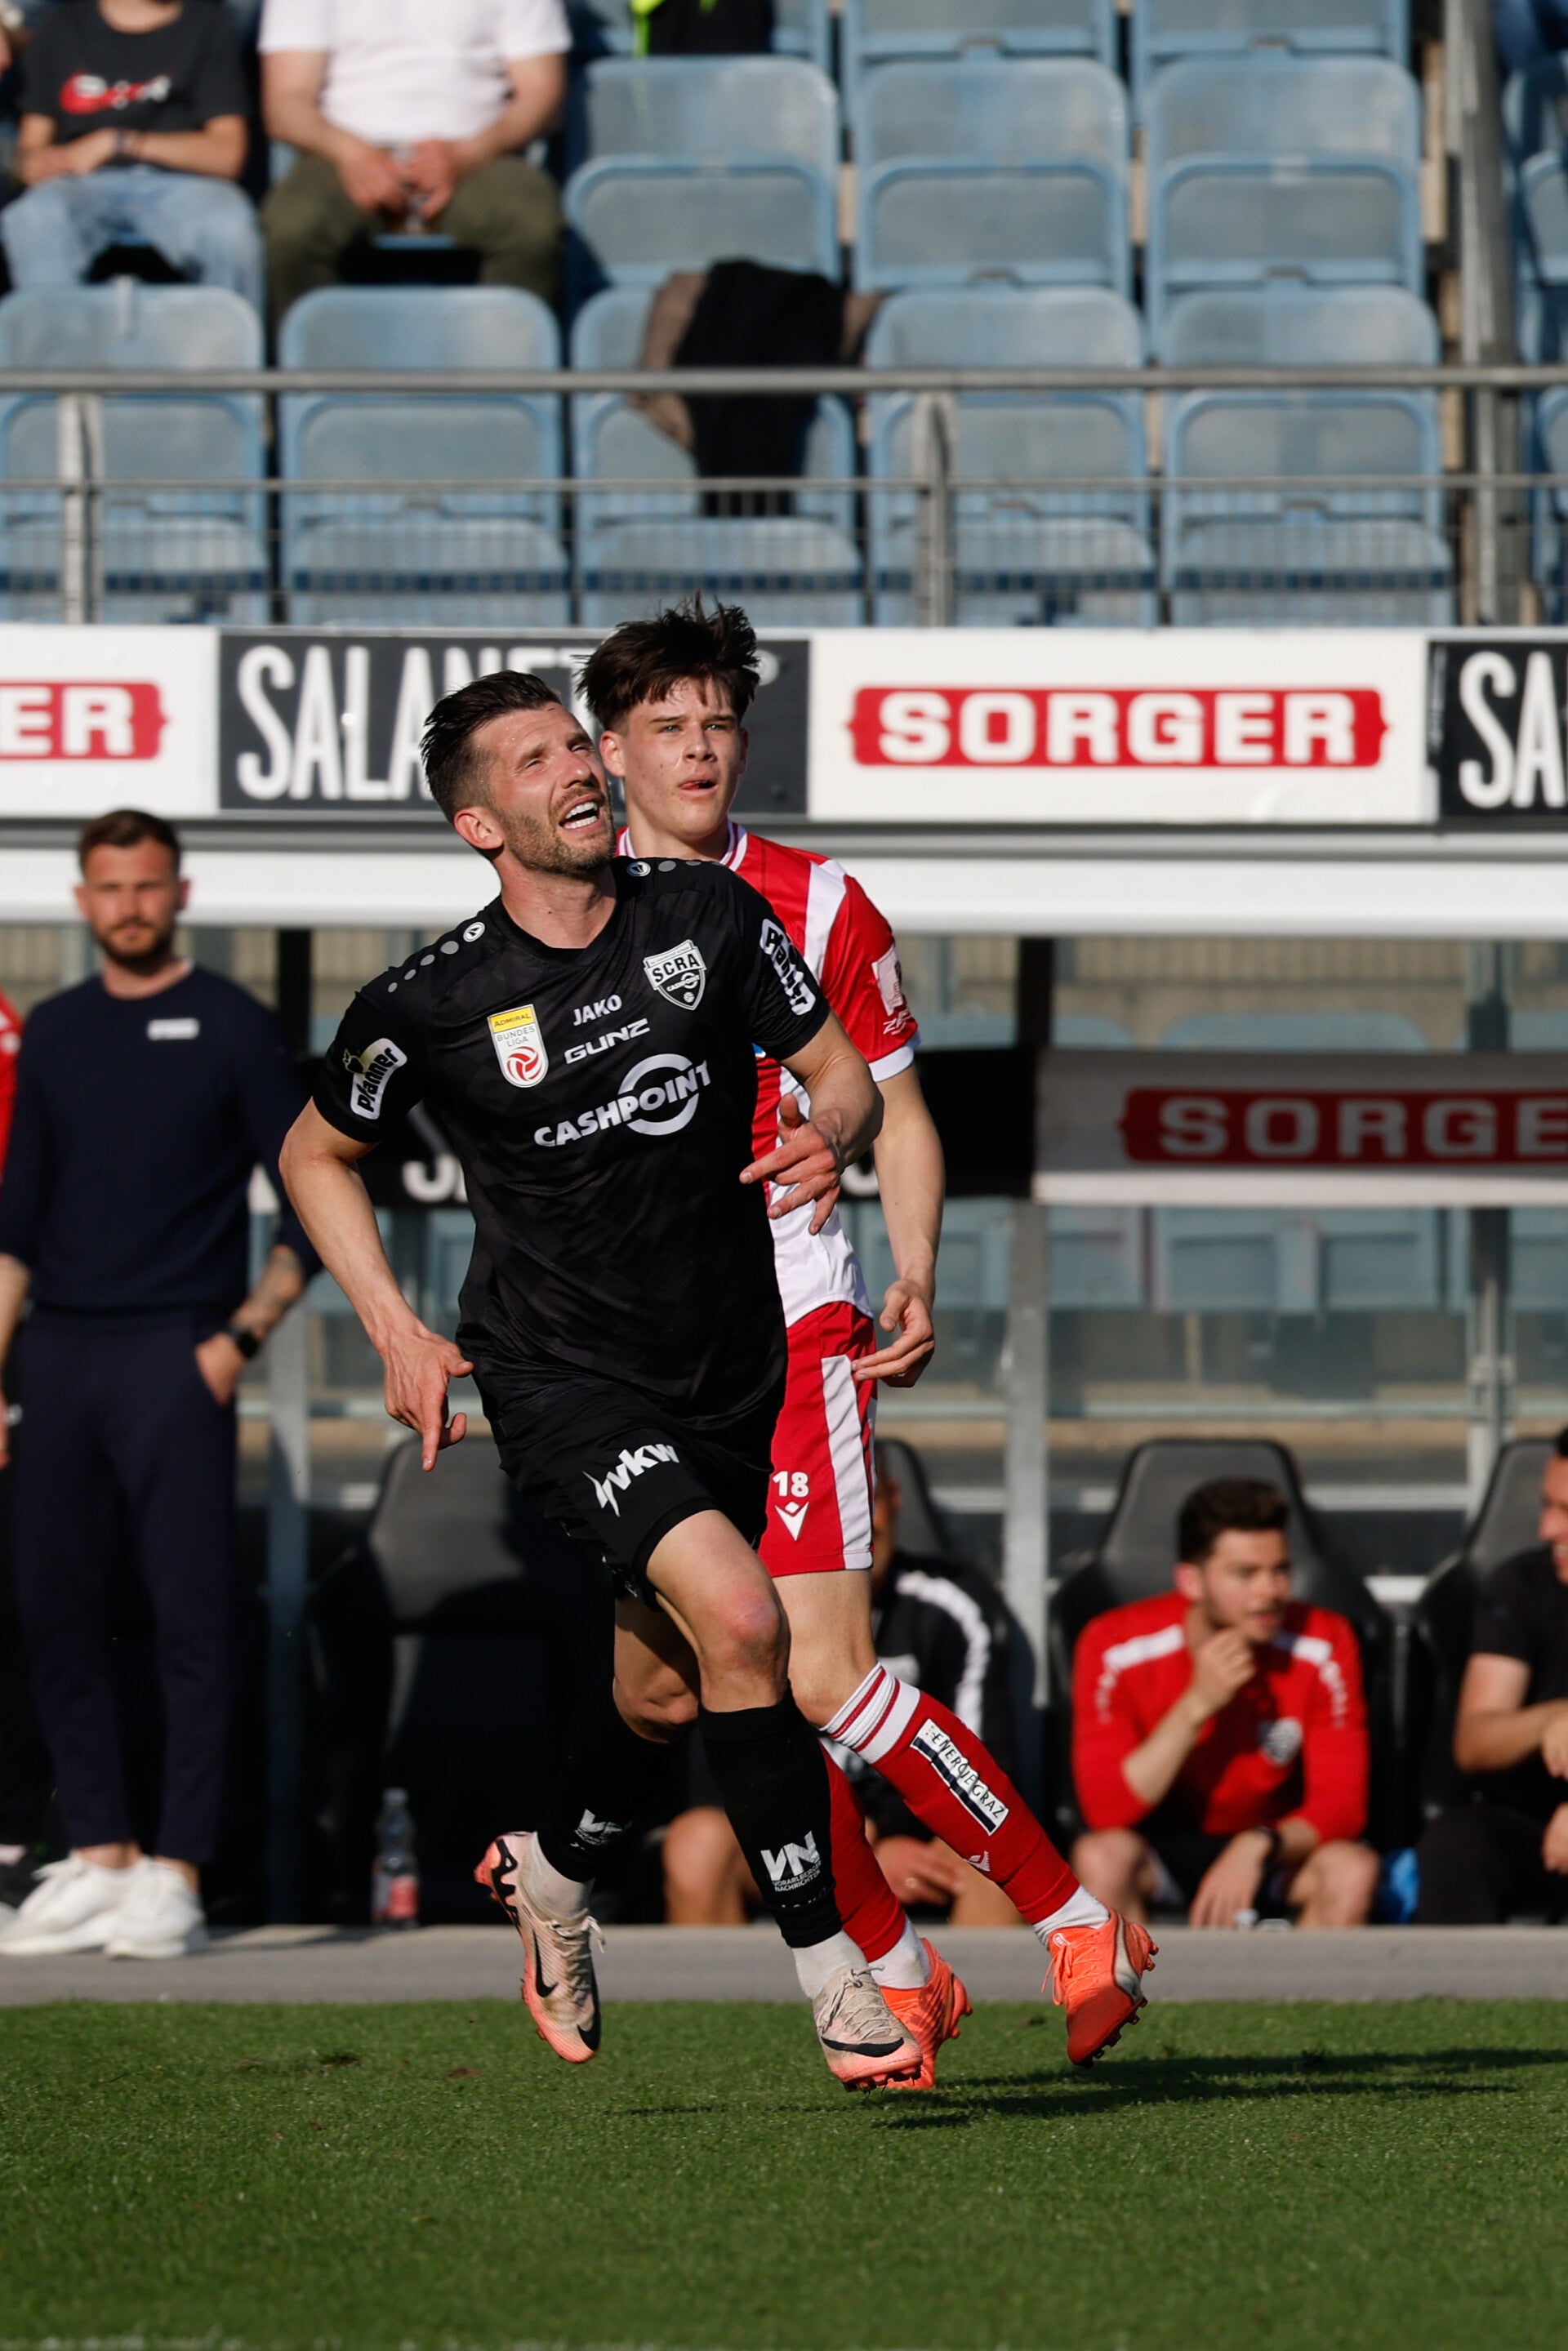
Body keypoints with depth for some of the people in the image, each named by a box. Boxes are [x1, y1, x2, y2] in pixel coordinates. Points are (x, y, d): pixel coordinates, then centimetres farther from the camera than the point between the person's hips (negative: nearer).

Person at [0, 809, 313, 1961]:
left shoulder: (234, 1027, 2)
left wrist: (240, 1336, -9)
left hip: (173, 1357, -5)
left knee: (193, 1615, -7)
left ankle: (176, 1876, -7)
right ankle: (99, 1856, 11)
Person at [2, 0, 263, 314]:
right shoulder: (59, 27, 16)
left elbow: (227, 154, 2)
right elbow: (31, 142, 15)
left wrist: (116, 143, -6)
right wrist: (31, 162, -11)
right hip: (86, 185, 1)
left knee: (229, 227, -36)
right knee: (32, 220, -35)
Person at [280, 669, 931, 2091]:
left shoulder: (710, 918, -3)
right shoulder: (436, 1005, -9)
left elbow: (844, 1071, 7)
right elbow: (316, 1153, 8)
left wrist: (831, 1136, -17)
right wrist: (397, 1333, -1)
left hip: (732, 1371, 4)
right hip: (559, 1374, -4)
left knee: (668, 1655, 18)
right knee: (739, 1617, -24)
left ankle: (551, 1866, 49)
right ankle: (831, 1973, -18)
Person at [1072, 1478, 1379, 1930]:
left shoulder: (1323, 1646, -13)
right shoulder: (1118, 1648, -16)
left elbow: (1341, 1804, -14)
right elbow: (1105, 1809, -21)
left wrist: (1258, 1846, -35)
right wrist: (1197, 1705, -31)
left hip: (1276, 1849, 1)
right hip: (1161, 1852, -1)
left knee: (1353, 1869, -31)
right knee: (1101, 1856, -34)